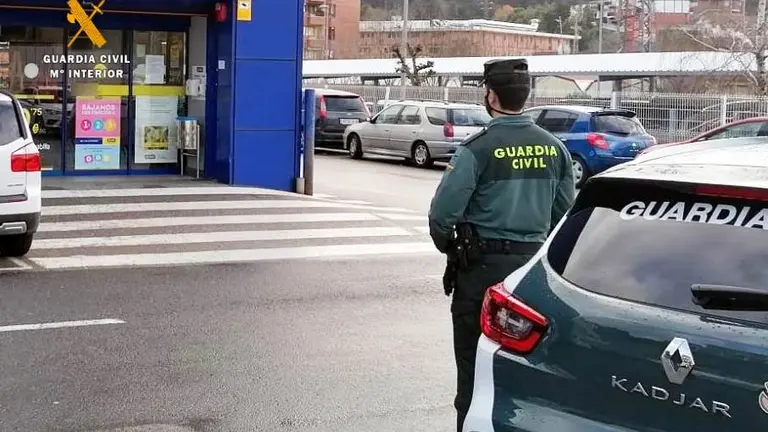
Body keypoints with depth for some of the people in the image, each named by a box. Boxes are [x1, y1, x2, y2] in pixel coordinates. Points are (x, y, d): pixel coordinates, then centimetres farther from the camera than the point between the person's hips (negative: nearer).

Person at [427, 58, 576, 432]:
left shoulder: (478, 149, -15)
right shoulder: (554, 148, 2)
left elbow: (442, 214, -16)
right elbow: (564, 212, 10)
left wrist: (450, 248, 4)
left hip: (483, 265, -5)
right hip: (533, 264, 5)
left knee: (475, 361, 5)